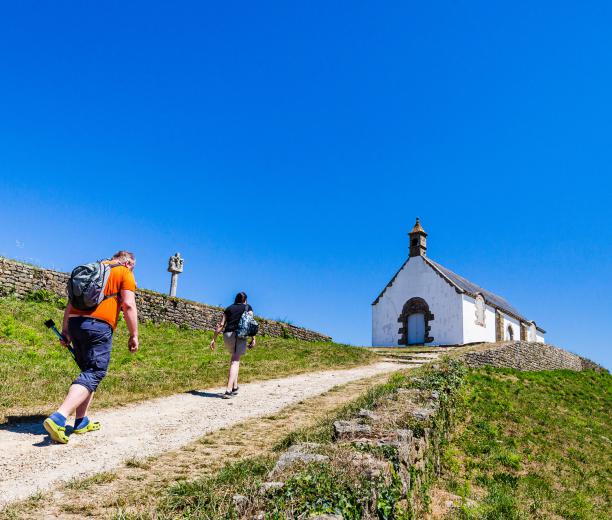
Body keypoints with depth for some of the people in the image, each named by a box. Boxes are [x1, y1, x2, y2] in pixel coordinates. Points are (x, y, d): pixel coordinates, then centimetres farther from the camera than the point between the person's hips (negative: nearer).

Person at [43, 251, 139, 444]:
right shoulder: (125, 273, 6)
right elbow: (128, 305, -6)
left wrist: (65, 328, 20)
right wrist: (134, 335, -2)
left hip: (75, 322, 7)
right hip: (99, 325, -7)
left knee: (88, 370, 18)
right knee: (94, 374, -6)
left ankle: (81, 422, 17)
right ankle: (59, 418, -23)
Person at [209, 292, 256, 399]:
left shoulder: (229, 308, 20)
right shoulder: (248, 307, 15)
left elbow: (221, 324, 12)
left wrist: (214, 339, 11)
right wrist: (253, 338, -3)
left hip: (227, 334, 3)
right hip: (240, 335, -3)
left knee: (235, 358, 22)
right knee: (235, 361, -6)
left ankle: (235, 387, 20)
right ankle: (229, 390, -19)